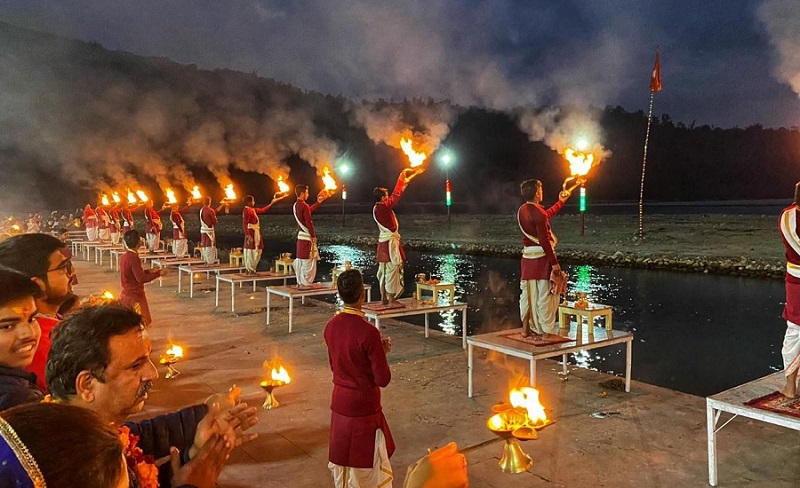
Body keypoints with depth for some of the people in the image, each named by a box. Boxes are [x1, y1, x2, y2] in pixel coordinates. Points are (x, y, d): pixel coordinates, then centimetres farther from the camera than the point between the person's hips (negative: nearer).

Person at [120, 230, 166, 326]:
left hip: (126, 294, 9)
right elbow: (141, 278, -25)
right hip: (135, 295, -9)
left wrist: (149, 271, 15)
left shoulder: (124, 256, 6)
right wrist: (158, 274, -19)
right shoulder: (134, 258, -21)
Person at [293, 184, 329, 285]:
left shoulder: (295, 205, 9)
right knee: (308, 262, -3)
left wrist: (318, 202, 32)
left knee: (300, 260, 11)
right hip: (307, 236, -9)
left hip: (300, 235, 9)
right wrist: (313, 236, -13)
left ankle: (300, 282, 16)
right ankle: (306, 283, -1)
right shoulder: (304, 206, -19)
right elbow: (309, 223, -20)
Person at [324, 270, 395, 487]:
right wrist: (382, 352, -1)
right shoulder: (368, 332, -24)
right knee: (368, 466, 11)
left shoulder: (331, 326, -3)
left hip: (339, 402, 6)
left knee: (341, 460, 20)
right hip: (364, 406, -6)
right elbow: (383, 379, -18)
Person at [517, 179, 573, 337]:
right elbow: (544, 241, -21)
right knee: (545, 294, -1)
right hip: (542, 257, -8)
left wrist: (560, 202, 37)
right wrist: (554, 262, -18)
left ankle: (526, 328, 18)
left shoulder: (522, 210, 9)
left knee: (528, 293, 12)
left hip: (528, 257, 8)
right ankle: (546, 331, 4)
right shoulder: (538, 213, -17)